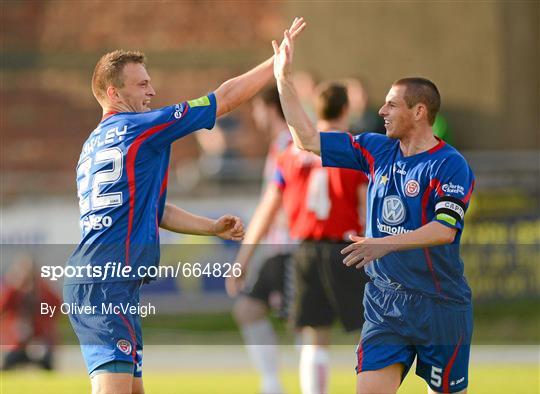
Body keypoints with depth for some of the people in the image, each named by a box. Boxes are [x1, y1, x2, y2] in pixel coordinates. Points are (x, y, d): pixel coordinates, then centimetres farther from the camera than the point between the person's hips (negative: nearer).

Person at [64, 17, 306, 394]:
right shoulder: (141, 128, -7)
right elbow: (226, 97, -3)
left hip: (88, 279, 10)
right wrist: (281, 59, 5)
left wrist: (212, 227, 26)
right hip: (107, 285, -10)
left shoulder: (93, 145, 19)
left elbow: (152, 209, 28)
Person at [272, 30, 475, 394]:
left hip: (440, 306, -5)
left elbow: (445, 229, -24)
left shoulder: (450, 165, -11)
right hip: (384, 303, 5)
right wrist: (283, 79, 8)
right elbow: (307, 140, 12)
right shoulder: (377, 150, 7)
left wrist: (386, 243, -33)